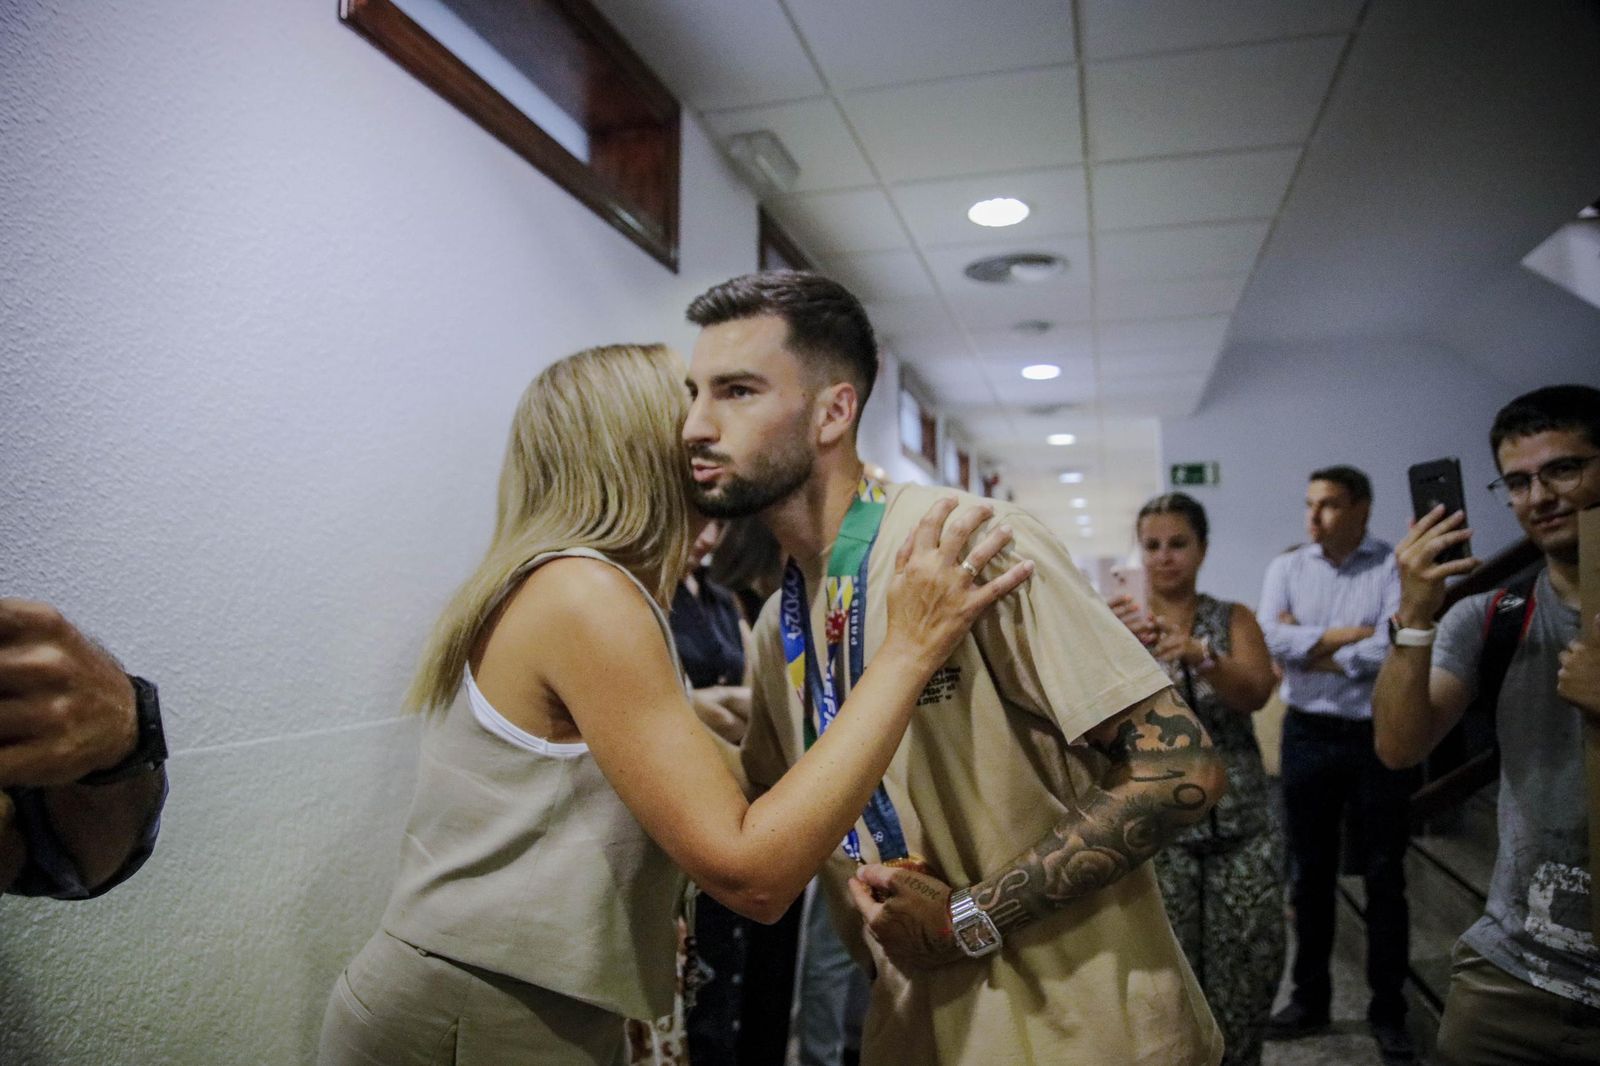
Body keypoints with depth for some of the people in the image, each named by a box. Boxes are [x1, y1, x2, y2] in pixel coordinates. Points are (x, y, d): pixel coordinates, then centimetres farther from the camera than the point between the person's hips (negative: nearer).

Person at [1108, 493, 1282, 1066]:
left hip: (1242, 827, 2)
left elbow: (1255, 694, -14)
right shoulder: (1124, 623, 2)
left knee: (1248, 973, 6)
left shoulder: (1234, 619, 5)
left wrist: (1197, 652, -34)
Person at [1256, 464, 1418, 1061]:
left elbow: (1396, 649, -20)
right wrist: (1352, 634, -16)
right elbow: (1271, 637, -12)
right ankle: (1310, 999, 27)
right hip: (1308, 735, 3)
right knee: (1309, 875, 13)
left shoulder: (1394, 566, -8)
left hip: (1380, 737, -3)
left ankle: (1388, 1011, 25)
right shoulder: (1287, 568, 2)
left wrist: (1311, 647, -12)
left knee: (1385, 878, 10)